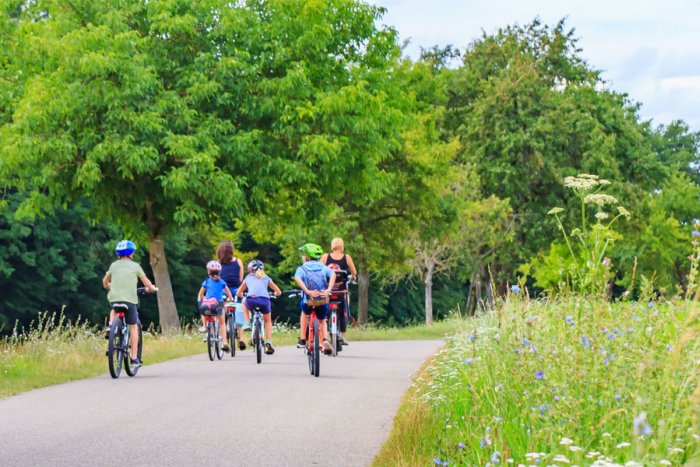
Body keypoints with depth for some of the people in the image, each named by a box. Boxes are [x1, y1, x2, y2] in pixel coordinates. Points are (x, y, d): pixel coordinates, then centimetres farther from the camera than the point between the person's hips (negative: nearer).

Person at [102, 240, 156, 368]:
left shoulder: (114, 265, 13)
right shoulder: (135, 266, 6)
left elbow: (105, 282, 25)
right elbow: (147, 284, 7)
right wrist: (151, 288, 29)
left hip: (114, 298, 3)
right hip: (130, 299, -2)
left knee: (114, 310, 38)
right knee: (133, 327, 10)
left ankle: (111, 326, 8)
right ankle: (134, 358, 6)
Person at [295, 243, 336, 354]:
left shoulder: (302, 268, 6)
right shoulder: (323, 267, 14)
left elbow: (297, 278, -17)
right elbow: (333, 275, -6)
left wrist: (307, 291, -24)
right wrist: (328, 290, -15)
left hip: (309, 299, -1)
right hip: (323, 299, 1)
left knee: (304, 314, 34)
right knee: (322, 321, 26)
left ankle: (302, 339, 30)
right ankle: (325, 340, -1)